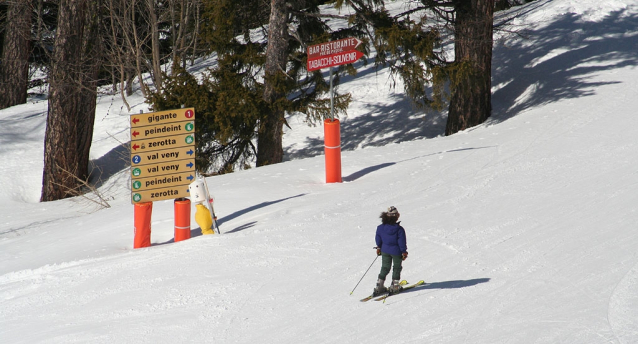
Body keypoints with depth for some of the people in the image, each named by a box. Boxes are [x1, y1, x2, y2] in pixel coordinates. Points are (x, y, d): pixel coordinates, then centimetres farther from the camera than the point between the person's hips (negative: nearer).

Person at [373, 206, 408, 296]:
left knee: (385, 268, 16)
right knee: (397, 268, 14)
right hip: (396, 251, -4)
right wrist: (404, 252, -5)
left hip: (385, 251, 4)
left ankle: (379, 286, 12)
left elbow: (378, 239, 5)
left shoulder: (380, 228, -8)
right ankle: (394, 286, 15)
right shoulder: (399, 229, -22)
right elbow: (402, 242, -16)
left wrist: (379, 248, 20)